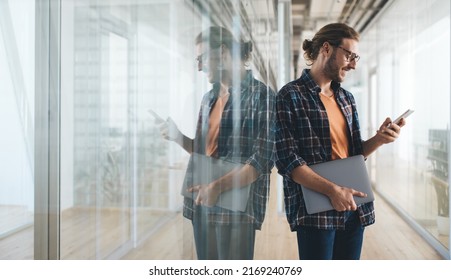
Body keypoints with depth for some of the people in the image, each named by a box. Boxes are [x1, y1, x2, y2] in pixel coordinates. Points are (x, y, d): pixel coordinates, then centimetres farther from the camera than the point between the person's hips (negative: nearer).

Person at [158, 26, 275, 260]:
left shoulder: (262, 96, -8)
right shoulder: (209, 98, 14)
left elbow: (263, 159, -15)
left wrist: (218, 186, -22)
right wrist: (178, 137, 1)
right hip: (201, 203, 7)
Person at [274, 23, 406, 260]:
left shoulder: (346, 98, 13)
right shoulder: (291, 96, -8)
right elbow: (287, 161, -14)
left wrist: (379, 139, -1)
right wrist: (333, 190, -21)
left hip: (354, 207, 7)